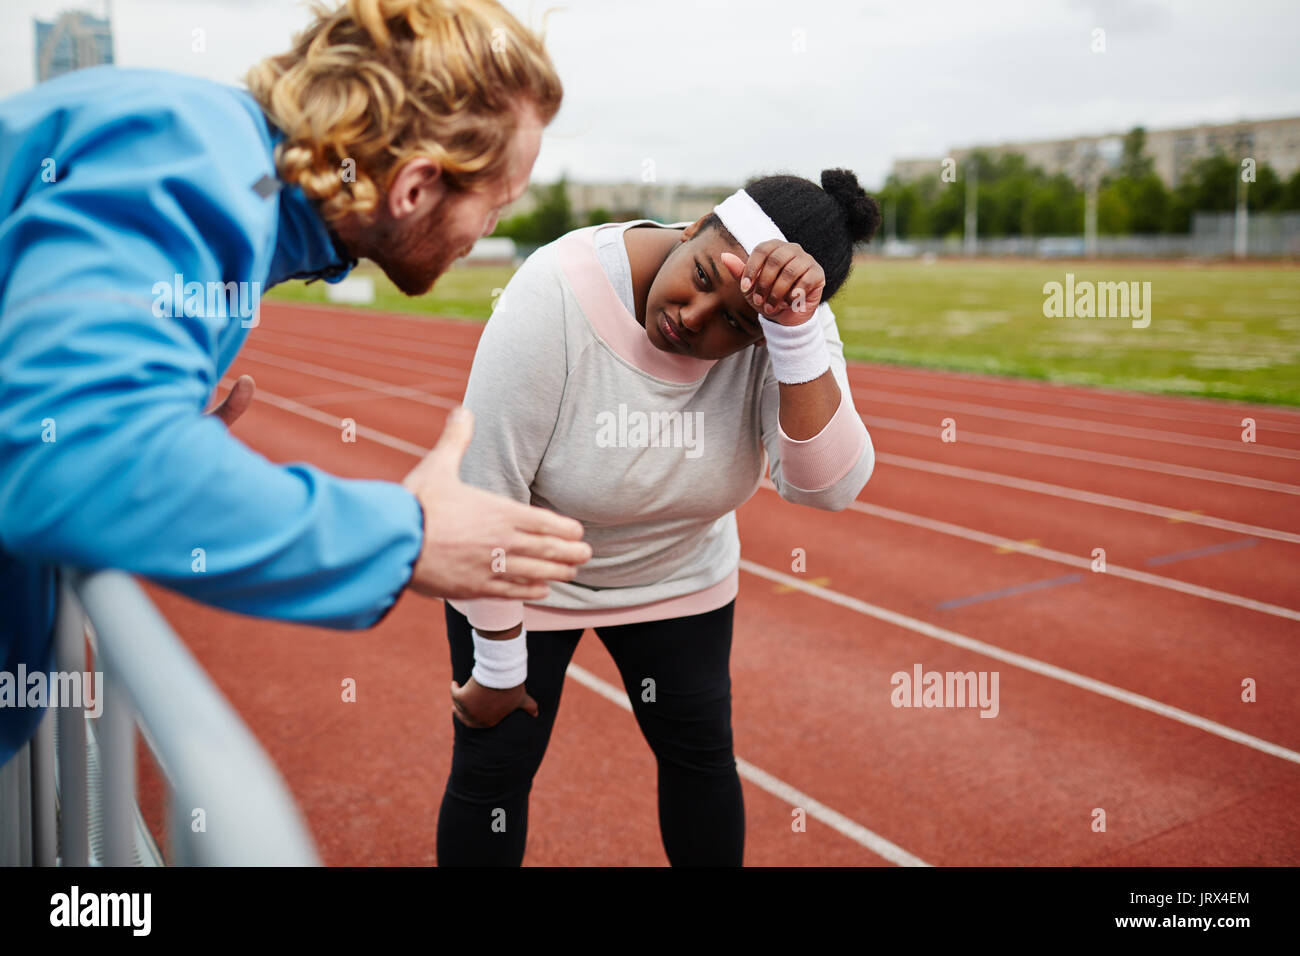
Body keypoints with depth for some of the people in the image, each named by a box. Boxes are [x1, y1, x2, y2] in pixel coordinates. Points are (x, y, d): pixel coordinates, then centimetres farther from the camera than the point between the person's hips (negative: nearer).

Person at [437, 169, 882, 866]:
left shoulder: (789, 316, -23)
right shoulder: (555, 297, -32)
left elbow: (827, 485, -33)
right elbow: (488, 494, -26)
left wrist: (796, 331, -46)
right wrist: (498, 670, -17)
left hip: (676, 571, 3)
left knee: (701, 752, 11)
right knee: (492, 769, 2)